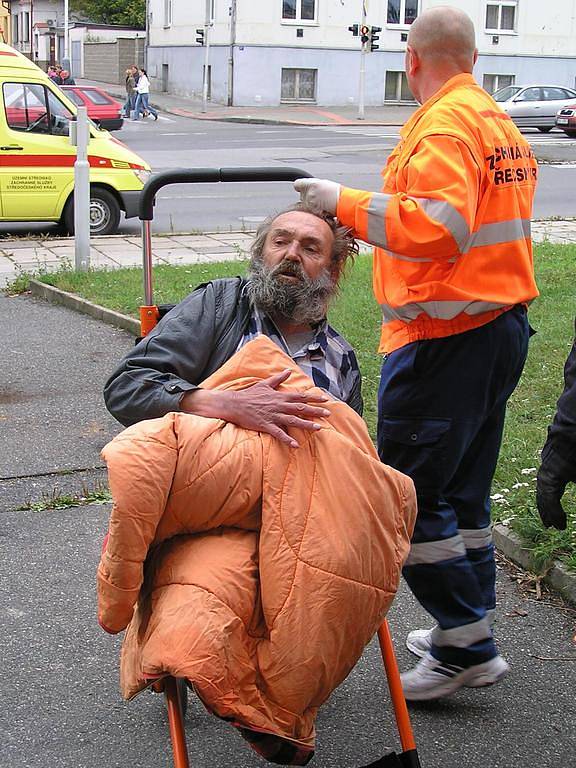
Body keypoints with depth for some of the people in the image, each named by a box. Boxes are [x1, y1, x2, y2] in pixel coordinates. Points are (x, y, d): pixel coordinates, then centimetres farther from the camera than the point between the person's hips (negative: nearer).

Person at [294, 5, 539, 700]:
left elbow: (437, 226, -29)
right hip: (504, 325, 10)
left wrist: (346, 202, -23)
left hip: (444, 339, -10)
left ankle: (465, 647, 3)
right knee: (464, 490, 18)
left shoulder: (444, 125, -16)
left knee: (412, 493, -2)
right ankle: (469, 632, 28)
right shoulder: (501, 122, 14)